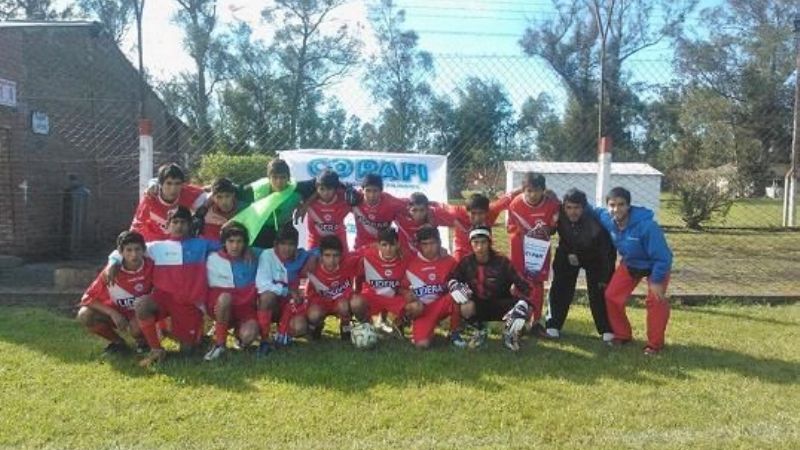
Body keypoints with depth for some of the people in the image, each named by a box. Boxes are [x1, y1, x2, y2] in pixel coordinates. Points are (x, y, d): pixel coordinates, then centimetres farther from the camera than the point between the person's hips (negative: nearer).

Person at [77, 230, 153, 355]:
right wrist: (113, 313, -26)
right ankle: (118, 342, 1)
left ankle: (142, 341, 4)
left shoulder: (151, 267, -22)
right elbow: (87, 298, -16)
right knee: (85, 316, -22)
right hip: (117, 313, 2)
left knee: (136, 329, -35)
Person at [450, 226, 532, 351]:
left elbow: (523, 286, -19)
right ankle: (480, 331, 3)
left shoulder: (502, 261, -16)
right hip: (477, 306, 1)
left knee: (526, 308, -28)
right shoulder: (466, 262, -10)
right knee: (464, 307, -33)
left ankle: (509, 332, 7)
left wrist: (522, 305, -37)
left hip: (500, 306, -1)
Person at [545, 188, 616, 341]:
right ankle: (553, 326, 5)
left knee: (598, 292, -5)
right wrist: (568, 253, -17)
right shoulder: (560, 216, -30)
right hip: (567, 254, 3)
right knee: (560, 288, -3)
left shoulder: (595, 223, -36)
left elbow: (607, 252, -26)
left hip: (594, 257, -3)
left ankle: (607, 330, 7)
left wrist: (605, 278, -19)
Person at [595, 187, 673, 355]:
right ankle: (622, 335, 18)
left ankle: (655, 343, 3)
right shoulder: (606, 218, -24)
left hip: (655, 265, -5)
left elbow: (662, 257, -33)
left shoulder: (647, 225, -41)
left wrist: (656, 281, -26)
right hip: (629, 264, 5)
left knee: (655, 301, -15)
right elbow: (594, 211, 2)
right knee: (612, 296, 0)